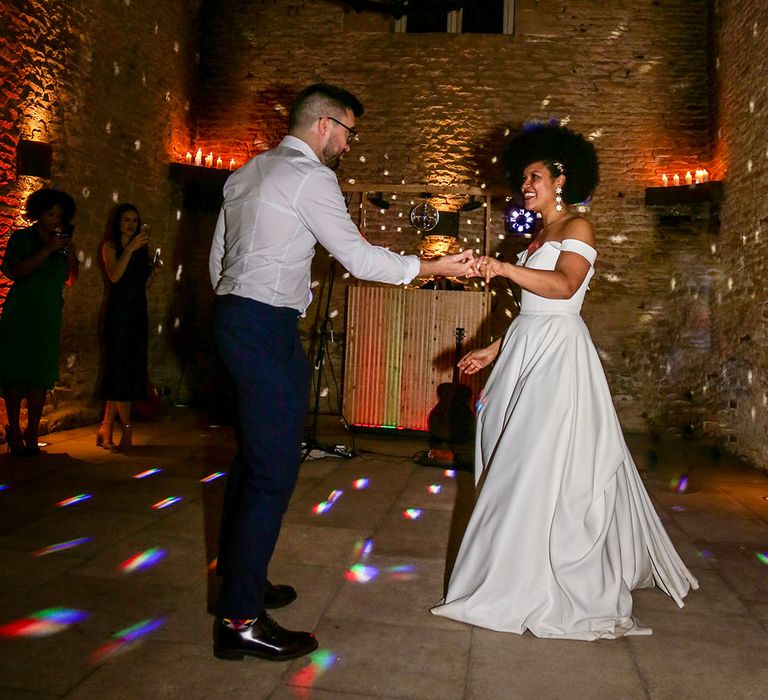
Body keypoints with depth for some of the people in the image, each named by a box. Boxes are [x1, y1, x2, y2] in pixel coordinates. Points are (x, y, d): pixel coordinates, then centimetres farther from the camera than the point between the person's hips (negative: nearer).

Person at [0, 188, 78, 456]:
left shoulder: (60, 242, 13)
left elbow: (70, 278, 8)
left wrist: (70, 252, -5)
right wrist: (48, 250, -15)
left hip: (48, 317, 3)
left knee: (41, 374, -2)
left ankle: (32, 432, 2)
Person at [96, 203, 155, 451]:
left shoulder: (141, 249, 17)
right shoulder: (111, 246, 1)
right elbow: (114, 276, -17)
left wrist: (152, 269, 3)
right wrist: (130, 249, -22)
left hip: (138, 312, 6)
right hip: (118, 312, -6)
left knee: (131, 369, 4)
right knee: (121, 368, -8)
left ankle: (106, 428, 10)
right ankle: (127, 429, -7)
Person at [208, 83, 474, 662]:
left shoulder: (247, 173, 19)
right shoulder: (310, 177, -9)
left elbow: (219, 255, 20)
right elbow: (359, 259, -11)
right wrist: (433, 267, -3)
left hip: (232, 316, 10)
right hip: (268, 328, -10)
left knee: (251, 456, 16)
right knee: (274, 469, -8)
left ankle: (240, 578, 27)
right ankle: (239, 619, -2)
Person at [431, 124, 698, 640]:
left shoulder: (577, 228, -5)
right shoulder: (542, 235, 20)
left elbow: (565, 284, -25)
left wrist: (506, 268, -37)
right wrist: (494, 350, 19)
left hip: (558, 355, -9)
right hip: (527, 350, 9)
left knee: (542, 465, -8)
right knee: (516, 460, 8)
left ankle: (533, 590, 3)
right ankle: (526, 574, 21)